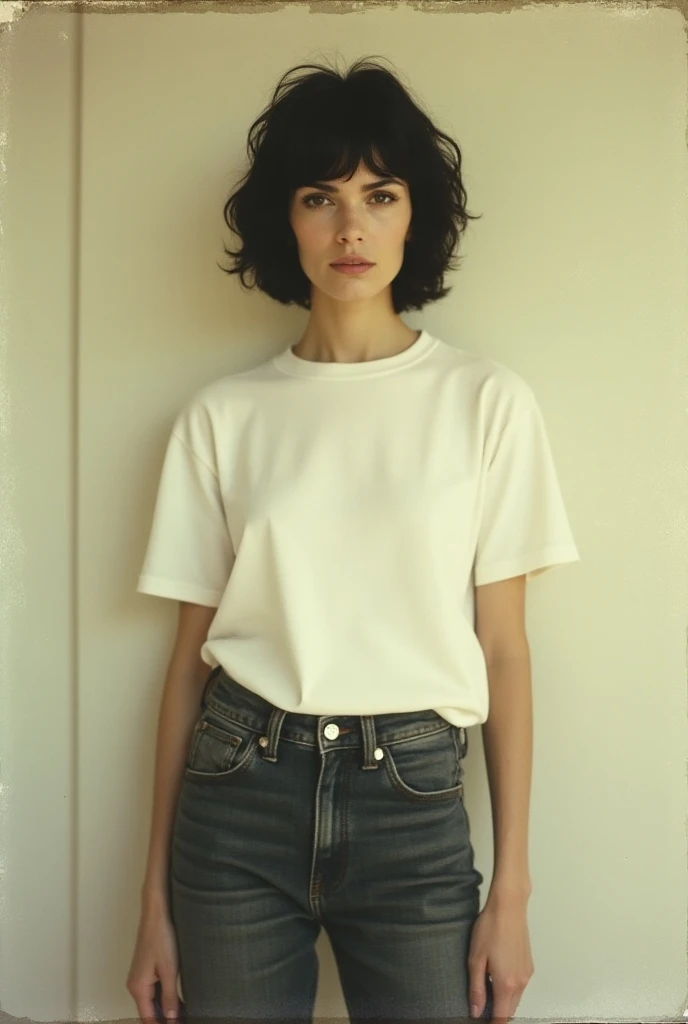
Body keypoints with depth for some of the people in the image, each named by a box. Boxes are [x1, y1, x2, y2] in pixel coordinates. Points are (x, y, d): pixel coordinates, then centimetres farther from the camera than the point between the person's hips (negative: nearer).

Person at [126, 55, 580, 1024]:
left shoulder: (486, 400, -1)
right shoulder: (223, 415, 1)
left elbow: (503, 648, 0)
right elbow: (191, 653, 3)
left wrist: (512, 891, -1)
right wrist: (156, 893, 5)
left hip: (414, 802, 0)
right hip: (240, 796, 1)